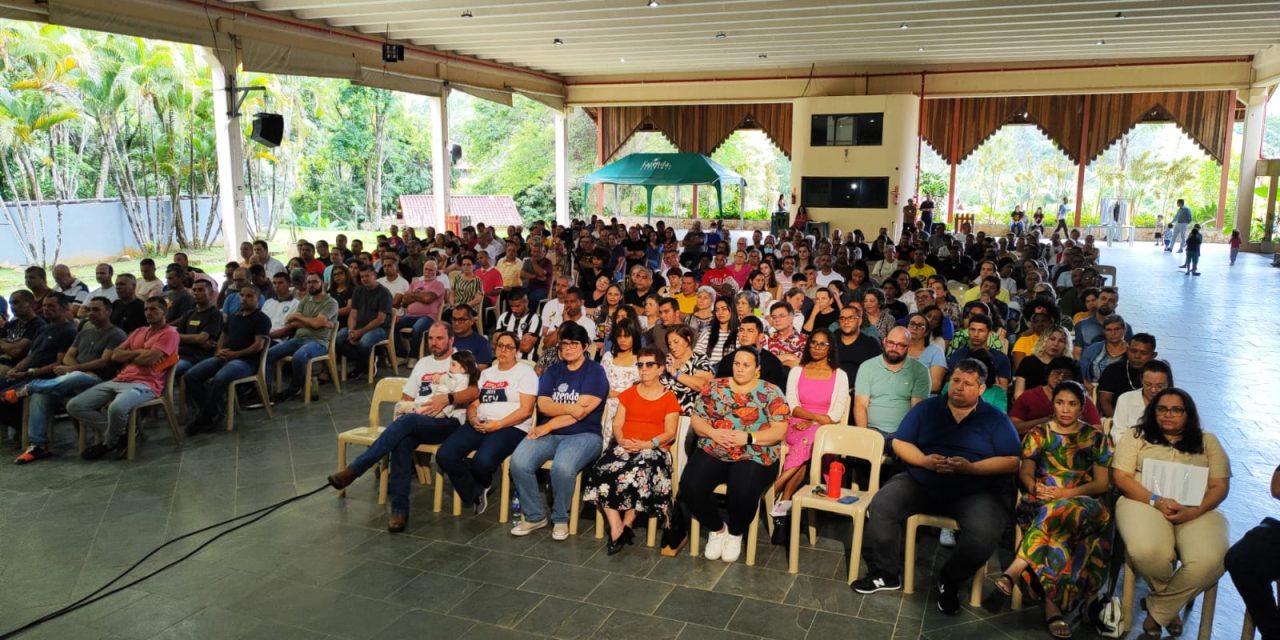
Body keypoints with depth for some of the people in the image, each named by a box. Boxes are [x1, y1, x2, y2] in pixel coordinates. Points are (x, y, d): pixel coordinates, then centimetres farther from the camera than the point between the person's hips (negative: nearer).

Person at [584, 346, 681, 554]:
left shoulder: (669, 398, 11)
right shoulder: (629, 394, 23)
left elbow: (670, 433, 1)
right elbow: (617, 424, 13)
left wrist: (649, 444, -17)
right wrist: (621, 440, -9)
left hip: (654, 449, -3)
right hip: (624, 446, 3)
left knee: (640, 472, -37)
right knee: (603, 470, -29)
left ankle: (627, 524, -21)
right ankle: (616, 529, -30)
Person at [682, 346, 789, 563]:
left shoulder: (771, 393, 0)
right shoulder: (715, 387, 9)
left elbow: (779, 431, -7)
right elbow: (695, 418, 7)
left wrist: (748, 437, -19)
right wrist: (713, 432, -13)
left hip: (754, 457, -3)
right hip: (712, 452, 3)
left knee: (742, 494, -31)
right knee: (690, 487, -22)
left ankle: (735, 534, 5)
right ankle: (717, 529, 7)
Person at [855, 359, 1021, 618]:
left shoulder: (996, 419, 5)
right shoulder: (926, 409, 10)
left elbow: (1012, 461, -3)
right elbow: (900, 443, 6)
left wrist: (971, 468, -17)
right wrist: (924, 461, -14)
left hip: (976, 492, -2)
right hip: (920, 482, 2)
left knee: (985, 534, -31)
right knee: (880, 506, -21)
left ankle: (949, 581, -1)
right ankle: (885, 574, -2)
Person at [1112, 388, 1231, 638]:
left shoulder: (1207, 441, 18)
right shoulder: (1137, 436, 13)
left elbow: (1220, 486, 9)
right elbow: (1122, 478, 3)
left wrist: (1194, 511, -11)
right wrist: (1157, 501, -13)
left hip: (1197, 511, 2)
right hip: (1145, 503, -2)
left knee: (1211, 561, -32)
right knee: (1148, 552, -36)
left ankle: (1158, 609, -6)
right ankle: (1170, 605, 1)